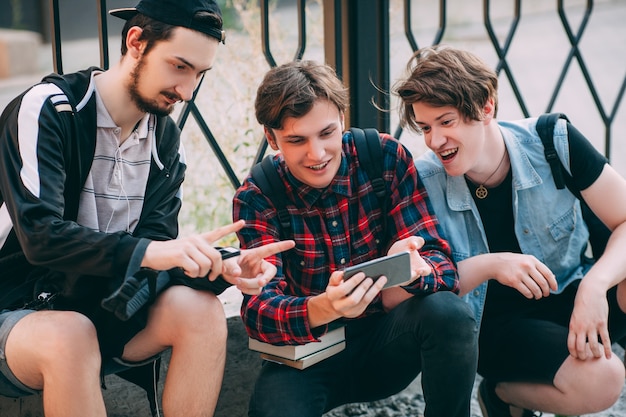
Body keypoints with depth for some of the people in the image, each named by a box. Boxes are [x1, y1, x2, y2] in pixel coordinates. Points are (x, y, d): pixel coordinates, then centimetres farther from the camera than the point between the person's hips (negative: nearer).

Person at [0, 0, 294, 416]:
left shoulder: (165, 138, 3)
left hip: (99, 310, 6)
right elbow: (40, 236, -27)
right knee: (70, 336, -38)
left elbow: (156, 245, -2)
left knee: (201, 310, -20)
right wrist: (147, 252, -38)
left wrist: (220, 268, -22)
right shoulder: (47, 110, -17)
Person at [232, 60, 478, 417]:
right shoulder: (256, 199, -9)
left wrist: (410, 270, -37)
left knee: (447, 311, -29)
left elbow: (439, 261, -11)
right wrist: (323, 308, -42)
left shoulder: (387, 157, -8)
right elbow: (259, 308, -19)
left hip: (384, 342, 2)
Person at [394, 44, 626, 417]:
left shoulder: (553, 142, -12)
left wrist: (595, 285, -30)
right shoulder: (423, 184, -15)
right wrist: (489, 265, -30)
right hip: (494, 325, -2)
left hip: (568, 297, 3)